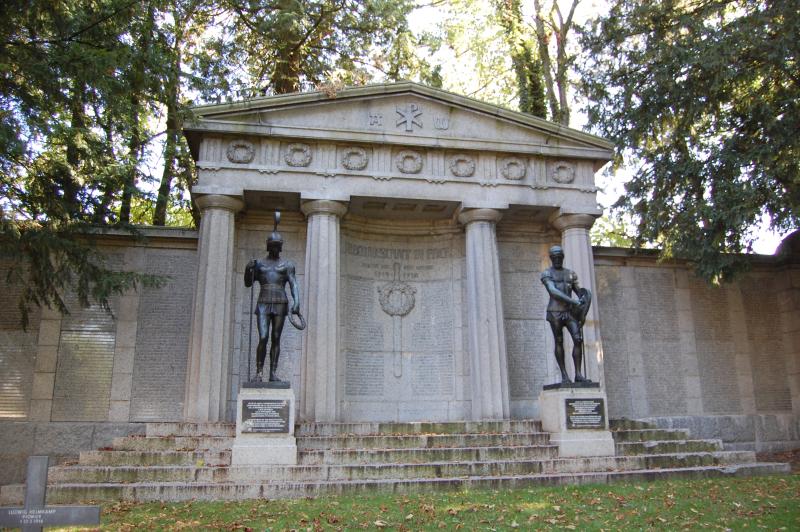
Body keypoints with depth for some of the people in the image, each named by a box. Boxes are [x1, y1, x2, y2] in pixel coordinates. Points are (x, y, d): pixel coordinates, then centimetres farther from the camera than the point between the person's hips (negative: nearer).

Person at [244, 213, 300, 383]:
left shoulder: (287, 264, 7)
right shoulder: (259, 264, 11)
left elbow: (294, 285, -3)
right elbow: (248, 283, 10)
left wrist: (296, 302, -19)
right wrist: (248, 269, -10)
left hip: (280, 304, 0)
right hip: (263, 304, 0)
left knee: (276, 339, 1)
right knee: (263, 339, -11)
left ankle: (273, 373, 4)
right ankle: (259, 372, -5)